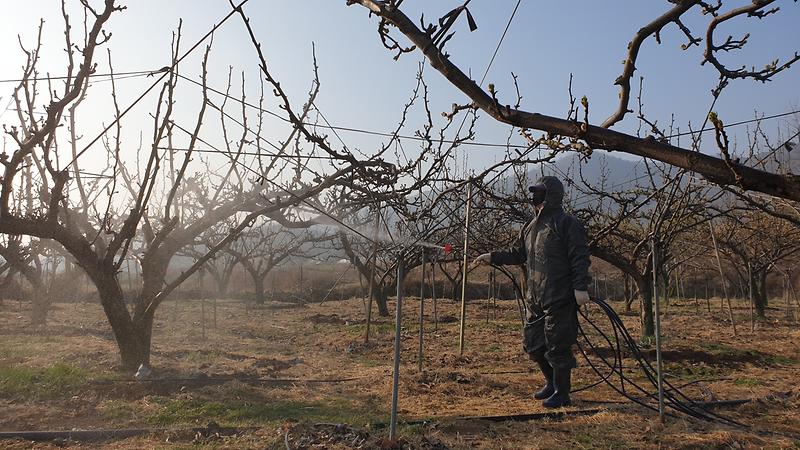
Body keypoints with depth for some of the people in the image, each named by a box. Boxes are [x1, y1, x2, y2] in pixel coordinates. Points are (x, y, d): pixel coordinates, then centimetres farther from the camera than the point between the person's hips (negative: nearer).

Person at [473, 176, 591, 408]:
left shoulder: (567, 224, -8)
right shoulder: (531, 227, 15)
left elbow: (580, 257, -12)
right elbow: (517, 254, 20)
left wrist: (581, 287, -17)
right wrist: (492, 257, 9)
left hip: (560, 299, -8)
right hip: (535, 299, 8)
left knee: (557, 346, 0)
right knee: (532, 344, 15)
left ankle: (561, 393, 16)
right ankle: (552, 382, 36)